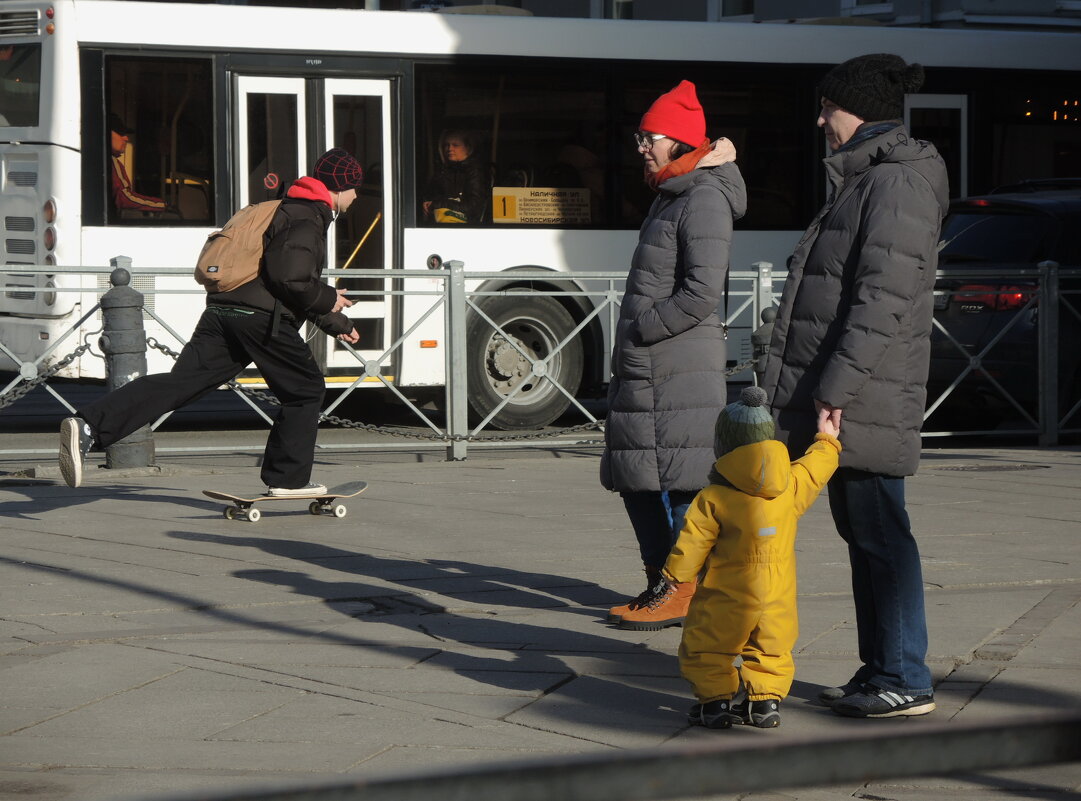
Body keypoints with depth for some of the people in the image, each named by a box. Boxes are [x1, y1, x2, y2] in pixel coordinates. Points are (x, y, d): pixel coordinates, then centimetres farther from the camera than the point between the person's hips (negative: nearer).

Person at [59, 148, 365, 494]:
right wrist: (328, 300, -3)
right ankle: (288, 478, 13)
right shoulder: (307, 220, -2)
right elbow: (289, 277, -18)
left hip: (221, 312, 8)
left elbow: (299, 284, 43)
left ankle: (88, 426, -22)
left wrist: (338, 324, 49)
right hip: (263, 319, -8)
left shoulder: (291, 211, 31)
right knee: (305, 390, 11)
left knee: (177, 383, -6)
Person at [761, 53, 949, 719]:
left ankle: (905, 681, -4)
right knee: (862, 532, 13)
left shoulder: (897, 182, -13)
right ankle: (880, 669, 20)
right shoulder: (865, 179, 20)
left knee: (879, 534, -7)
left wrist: (838, 385, -24)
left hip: (866, 397, -11)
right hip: (842, 394, 11)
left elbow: (884, 296, -22)